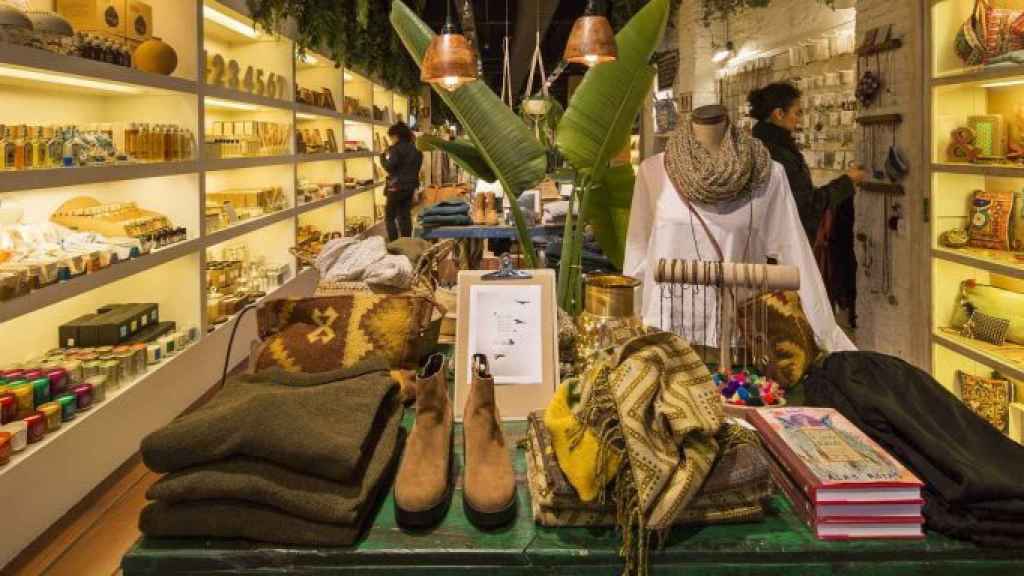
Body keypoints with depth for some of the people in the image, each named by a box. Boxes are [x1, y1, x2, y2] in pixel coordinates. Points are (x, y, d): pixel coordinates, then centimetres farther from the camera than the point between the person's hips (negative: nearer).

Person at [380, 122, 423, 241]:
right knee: (405, 215, 12)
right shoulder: (414, 149, 10)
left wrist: (383, 157, -4)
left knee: (390, 216, 1)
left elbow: (389, 167, -18)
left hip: (397, 186, -8)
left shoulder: (396, 149, -14)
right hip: (411, 185, 8)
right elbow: (418, 166, 18)